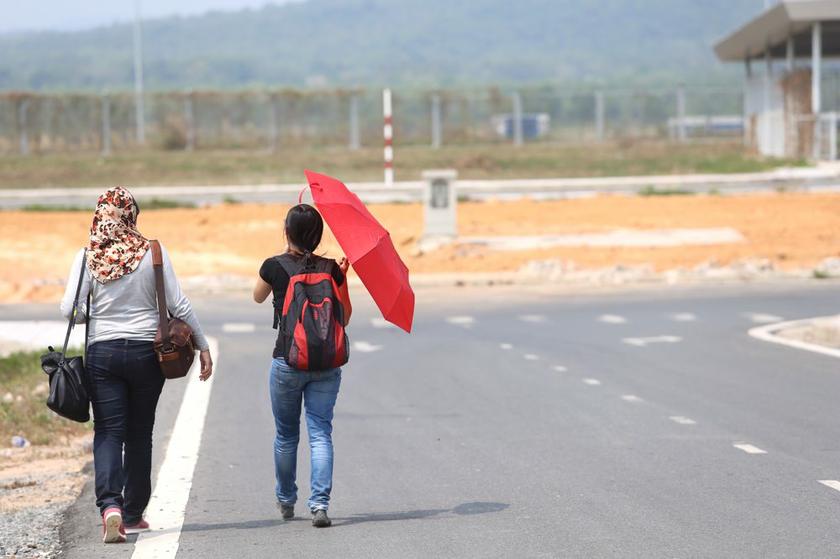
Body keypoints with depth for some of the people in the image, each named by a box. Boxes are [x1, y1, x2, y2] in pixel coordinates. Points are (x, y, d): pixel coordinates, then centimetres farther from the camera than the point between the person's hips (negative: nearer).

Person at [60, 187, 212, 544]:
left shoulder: (88, 257, -5)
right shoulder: (152, 252, -6)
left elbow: (69, 310, -7)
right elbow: (178, 306, -5)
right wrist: (203, 346, 4)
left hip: (102, 353, 0)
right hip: (146, 352, 0)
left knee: (108, 432, 3)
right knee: (139, 434, 13)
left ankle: (110, 505, -19)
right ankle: (132, 515, 21)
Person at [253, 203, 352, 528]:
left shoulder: (275, 266, -6)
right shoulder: (331, 269, -2)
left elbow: (258, 297, 16)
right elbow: (345, 318, 6)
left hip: (287, 361, -1)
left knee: (286, 436, 16)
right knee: (320, 433, 0)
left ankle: (286, 501, 31)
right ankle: (319, 503, -15)